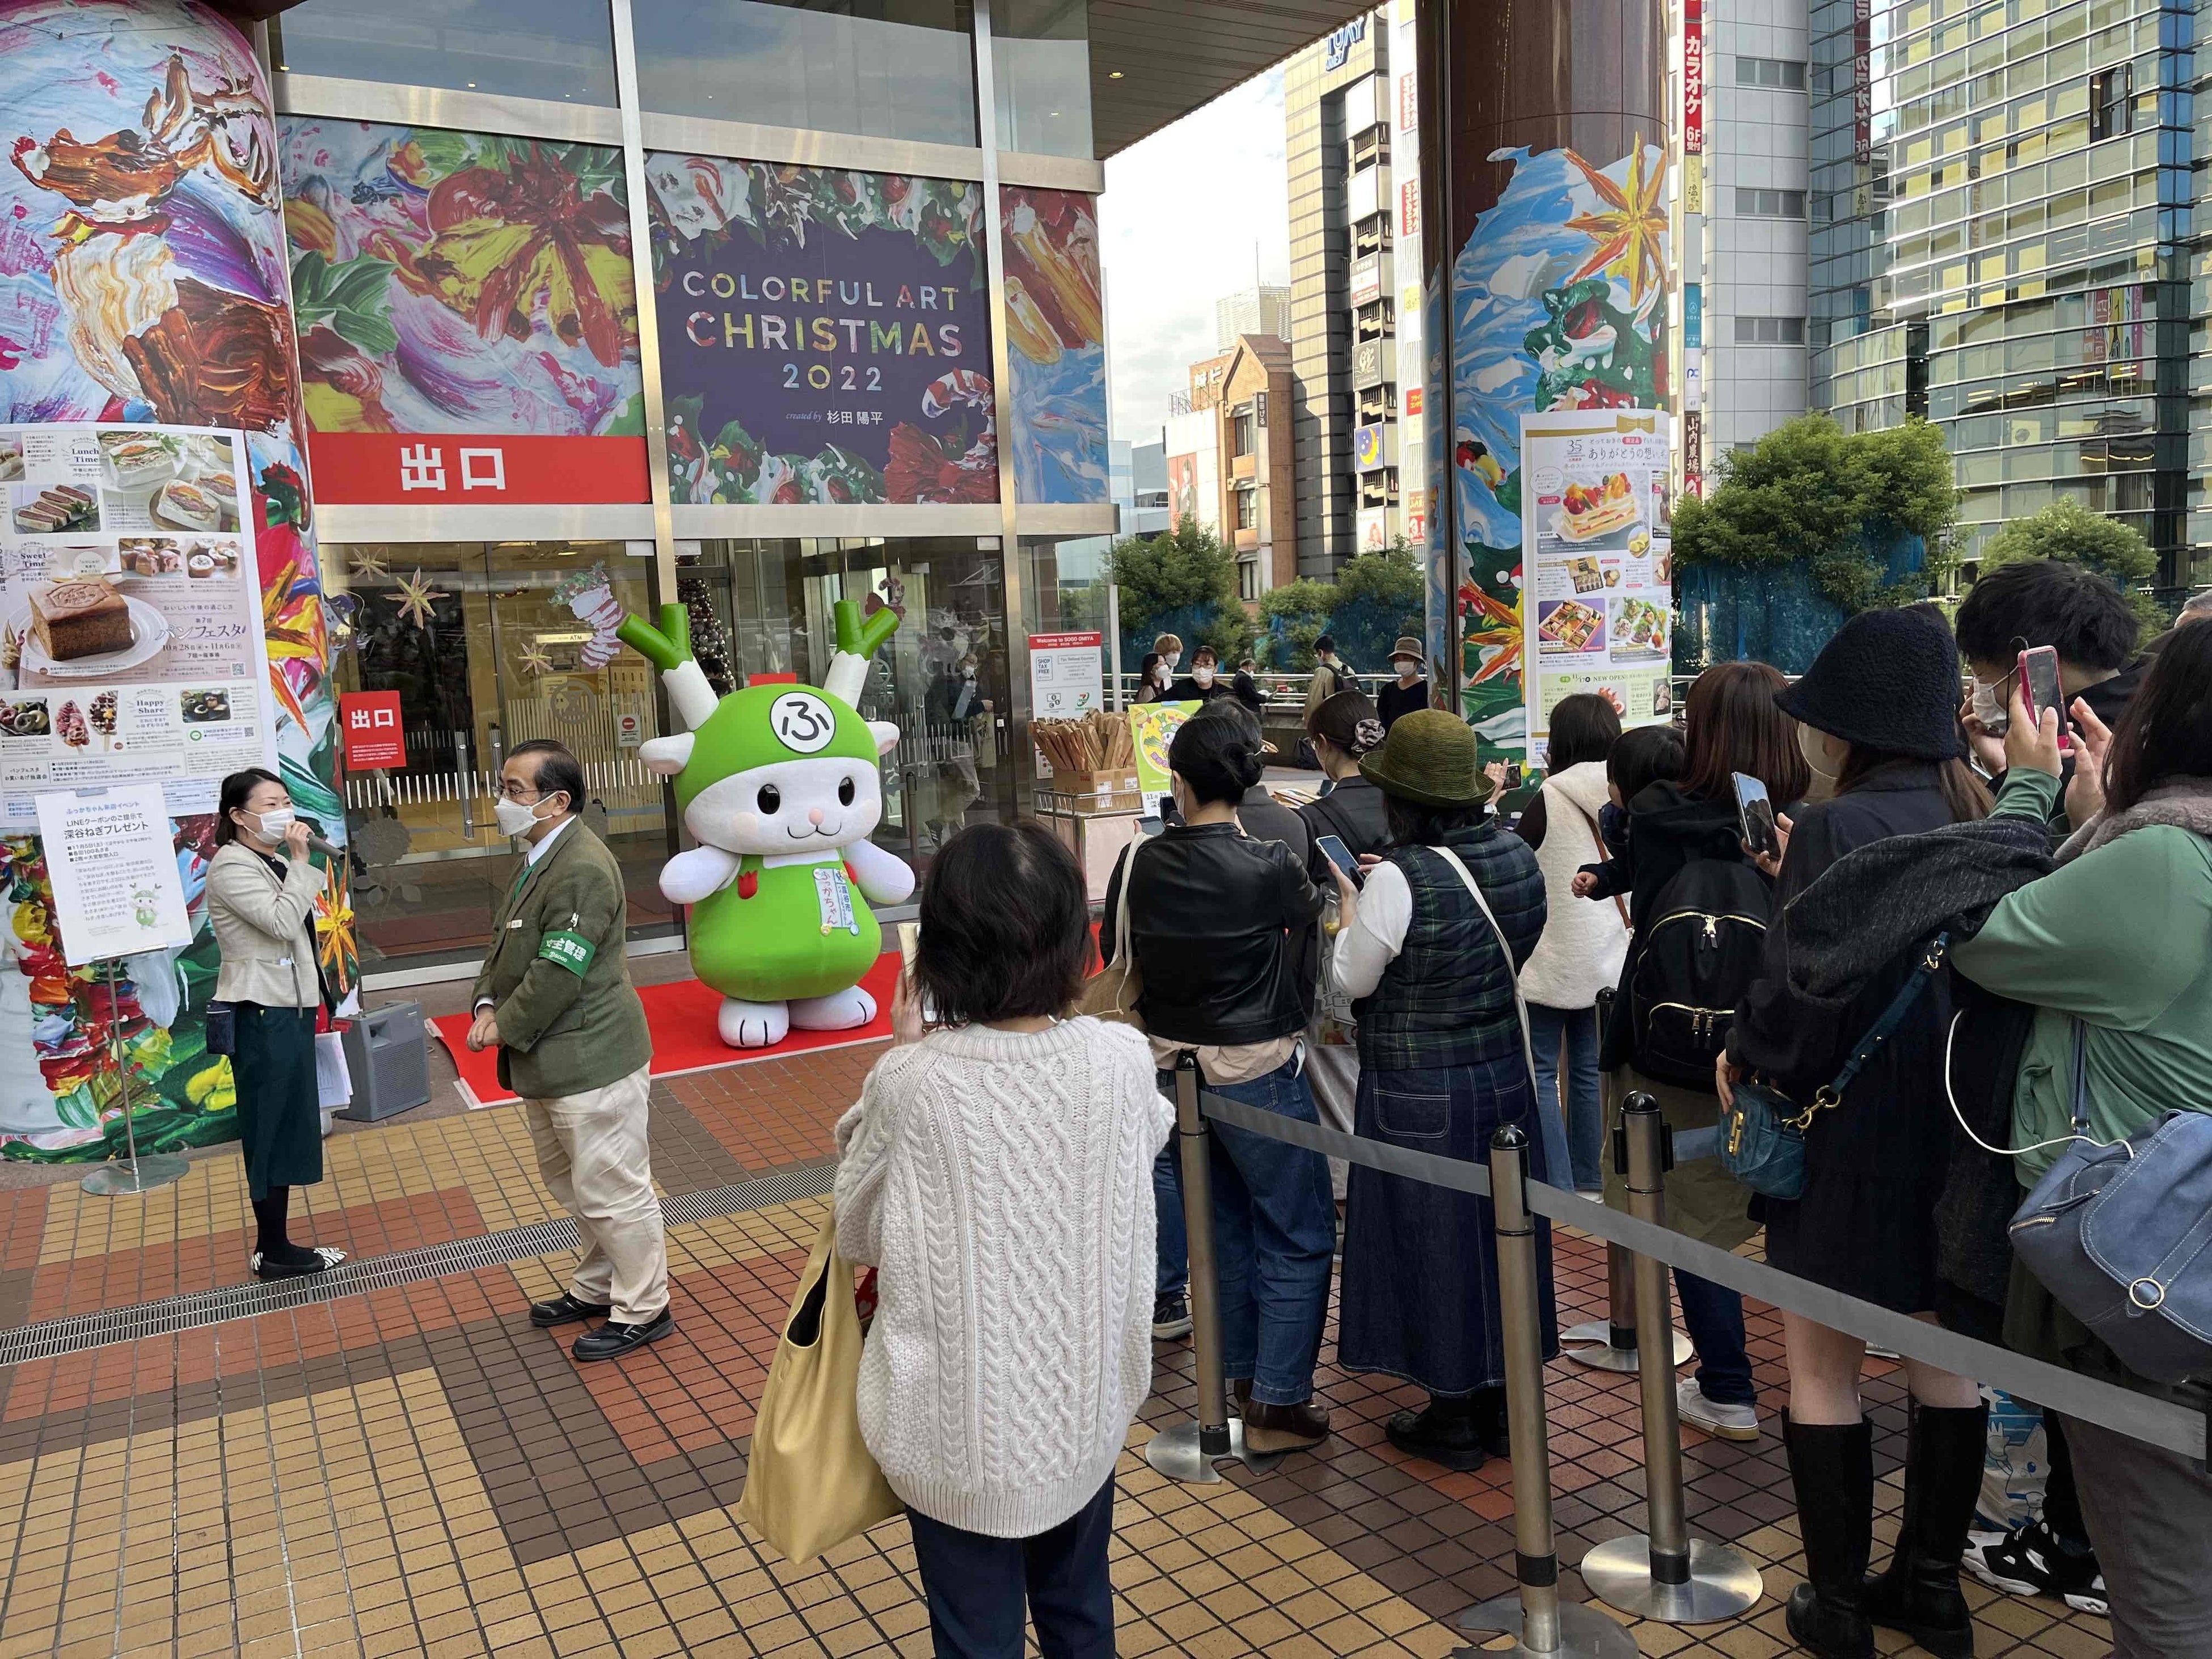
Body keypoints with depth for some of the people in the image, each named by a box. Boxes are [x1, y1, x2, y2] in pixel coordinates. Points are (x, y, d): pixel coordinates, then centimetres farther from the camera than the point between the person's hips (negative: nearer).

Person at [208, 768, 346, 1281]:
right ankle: (274, 1252, 8)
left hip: (288, 1009, 10)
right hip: (263, 1016, -10)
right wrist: (300, 861, -21)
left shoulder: (273, 863, 14)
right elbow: (283, 922, -25)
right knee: (272, 1130, -2)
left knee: (287, 1128, 13)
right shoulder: (232, 867, -14)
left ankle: (275, 1245, 21)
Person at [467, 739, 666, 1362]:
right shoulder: (539, 859, 11)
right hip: (551, 1062, 11)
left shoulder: (582, 869, -22)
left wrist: (505, 1028, -13)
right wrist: (488, 1004, -1)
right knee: (573, 1184, 23)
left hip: (591, 1061, -11)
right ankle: (596, 1289, 39)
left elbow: (557, 974, -23)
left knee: (611, 1191, 0)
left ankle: (642, 1310, 15)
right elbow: (506, 946, 16)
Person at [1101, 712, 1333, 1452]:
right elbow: (1312, 916, 3)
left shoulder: (1140, 864, -8)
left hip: (1173, 1064, 5)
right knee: (1299, 1237, 9)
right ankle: (1277, 1404, 11)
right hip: (1256, 1071, -5)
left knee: (1224, 1225, 21)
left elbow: (1116, 954, 5)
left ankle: (1243, 1375, 33)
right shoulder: (1269, 866, -19)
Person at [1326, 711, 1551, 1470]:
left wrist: (1350, 910, 7)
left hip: (1421, 1092, -6)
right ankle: (1499, 1399, 32)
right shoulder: (1518, 855, -2)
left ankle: (1452, 1419, 22)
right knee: (1499, 1231, 18)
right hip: (1506, 1072, 7)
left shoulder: (1400, 877, -23)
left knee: (1432, 1242, 8)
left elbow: (1354, 981, -11)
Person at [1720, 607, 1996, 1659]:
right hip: (1958, 1133, 7)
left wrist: (1741, 1060, -3)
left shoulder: (1837, 829, -20)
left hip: (1850, 1136, -7)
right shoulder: (1974, 822, 2)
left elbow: (1792, 1007, -23)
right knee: (1942, 1357, 18)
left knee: (1821, 1372, 8)